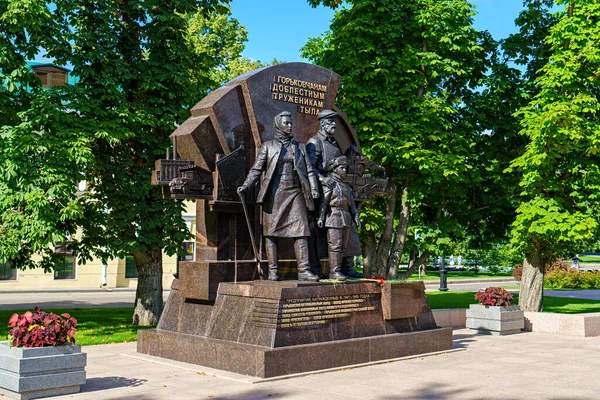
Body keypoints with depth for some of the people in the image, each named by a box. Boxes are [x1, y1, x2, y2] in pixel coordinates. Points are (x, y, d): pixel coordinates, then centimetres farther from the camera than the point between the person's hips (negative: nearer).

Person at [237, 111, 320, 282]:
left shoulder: (299, 147, 16)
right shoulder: (268, 146, 10)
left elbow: (309, 170, 12)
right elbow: (256, 169, 5)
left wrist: (314, 188, -4)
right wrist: (245, 186, -9)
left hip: (295, 193, 2)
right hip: (274, 193, -2)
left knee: (301, 230, -7)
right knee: (271, 231, -3)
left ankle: (304, 270, -8)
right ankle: (273, 271, 1)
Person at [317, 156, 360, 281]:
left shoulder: (346, 186, 21)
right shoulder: (329, 183, -2)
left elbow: (351, 203, 22)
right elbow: (323, 201, -8)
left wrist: (356, 217, 11)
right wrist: (320, 217, -14)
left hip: (346, 218, 8)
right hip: (334, 217, -8)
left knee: (343, 246, 6)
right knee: (335, 244, -10)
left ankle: (338, 269, 10)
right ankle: (334, 271, -9)